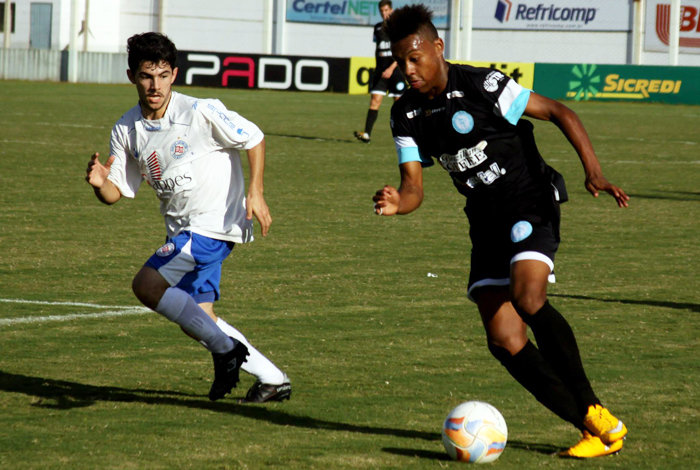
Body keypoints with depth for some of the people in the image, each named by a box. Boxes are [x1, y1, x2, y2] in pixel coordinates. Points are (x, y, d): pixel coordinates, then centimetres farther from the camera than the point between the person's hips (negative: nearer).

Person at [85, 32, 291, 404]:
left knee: (147, 285, -20)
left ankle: (225, 347, -12)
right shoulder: (127, 130, 2)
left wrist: (255, 192, -15)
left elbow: (254, 139, -5)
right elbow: (117, 192, 7)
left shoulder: (200, 113, -15)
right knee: (197, 319, 6)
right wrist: (99, 182, -16)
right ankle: (272, 380, 17)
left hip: (216, 223, -7)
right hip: (183, 230, 7)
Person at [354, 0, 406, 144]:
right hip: (381, 70, 4)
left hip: (396, 70, -4)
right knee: (375, 100, -8)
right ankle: (367, 134, -16)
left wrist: (391, 68, -20)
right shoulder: (378, 28, 11)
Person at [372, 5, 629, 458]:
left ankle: (594, 409, -18)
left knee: (527, 297, -32)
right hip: (487, 223, 7)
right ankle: (595, 430, 3)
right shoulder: (407, 114, 3)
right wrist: (395, 203, -25)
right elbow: (414, 188, 0)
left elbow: (559, 113, -12)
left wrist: (593, 170, -24)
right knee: (504, 341, -5)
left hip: (530, 205, -6)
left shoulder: (480, 85, -16)